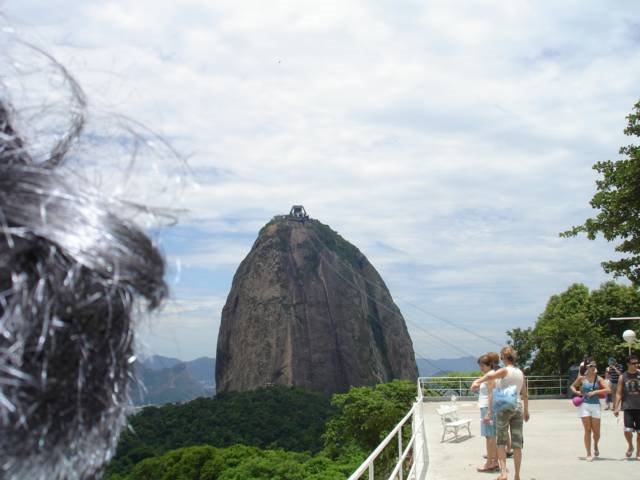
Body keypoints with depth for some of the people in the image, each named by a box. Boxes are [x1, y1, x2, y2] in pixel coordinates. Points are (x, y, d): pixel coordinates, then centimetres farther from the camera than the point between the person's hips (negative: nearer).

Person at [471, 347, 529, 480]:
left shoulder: (505, 370, -6)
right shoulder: (520, 373, 11)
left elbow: (490, 375, -29)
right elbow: (525, 394, 19)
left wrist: (477, 382, -43)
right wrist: (526, 411, 31)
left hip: (504, 407, -4)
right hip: (518, 407, 4)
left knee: (501, 442, 6)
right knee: (517, 444, 6)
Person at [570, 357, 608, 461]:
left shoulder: (598, 378, 0)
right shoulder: (582, 378, 0)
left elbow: (607, 390, -10)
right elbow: (572, 386, 15)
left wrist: (595, 392, -19)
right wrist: (576, 392, -5)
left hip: (595, 405, 1)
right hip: (584, 405, -1)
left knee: (596, 431, 4)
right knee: (587, 430, -2)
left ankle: (595, 446, 37)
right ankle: (589, 454, 6)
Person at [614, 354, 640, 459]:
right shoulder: (623, 377, 3)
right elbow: (619, 393, 3)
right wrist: (616, 408, -4)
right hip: (628, 407, -1)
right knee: (627, 430, -11)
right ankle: (630, 446, 18)